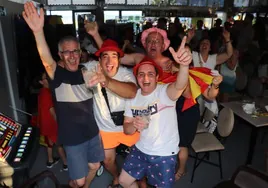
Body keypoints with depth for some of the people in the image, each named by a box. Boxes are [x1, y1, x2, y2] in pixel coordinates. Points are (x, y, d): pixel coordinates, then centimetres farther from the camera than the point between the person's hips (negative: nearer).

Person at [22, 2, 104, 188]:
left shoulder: (86, 71, -2)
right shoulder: (58, 75, -17)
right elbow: (47, 61, -37)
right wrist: (38, 31, -55)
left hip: (92, 132, 5)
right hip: (72, 137, -4)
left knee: (94, 166, 24)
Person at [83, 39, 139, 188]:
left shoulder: (126, 73, -24)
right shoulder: (92, 68, -15)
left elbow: (132, 92, -46)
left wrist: (107, 81, -62)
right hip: (105, 127, 2)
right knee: (108, 160, 19)